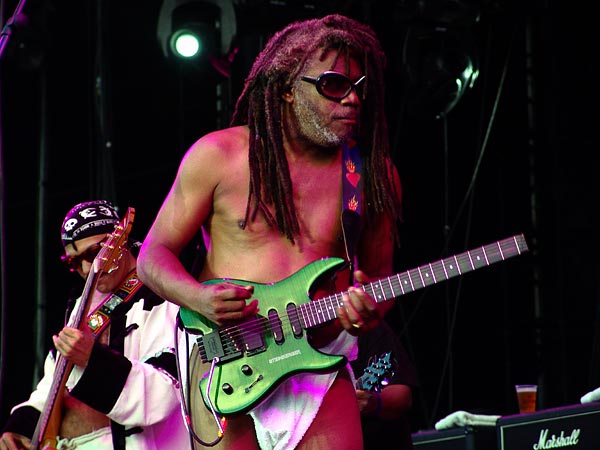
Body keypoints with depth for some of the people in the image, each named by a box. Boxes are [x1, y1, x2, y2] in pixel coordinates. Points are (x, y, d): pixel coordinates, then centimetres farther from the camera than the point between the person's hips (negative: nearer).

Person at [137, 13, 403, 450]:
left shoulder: (374, 173, 6)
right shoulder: (218, 156, 0)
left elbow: (379, 272, 16)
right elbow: (153, 255, 4)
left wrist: (370, 310, -8)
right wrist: (199, 298, -15)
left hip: (319, 363, 2)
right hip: (229, 362, -1)